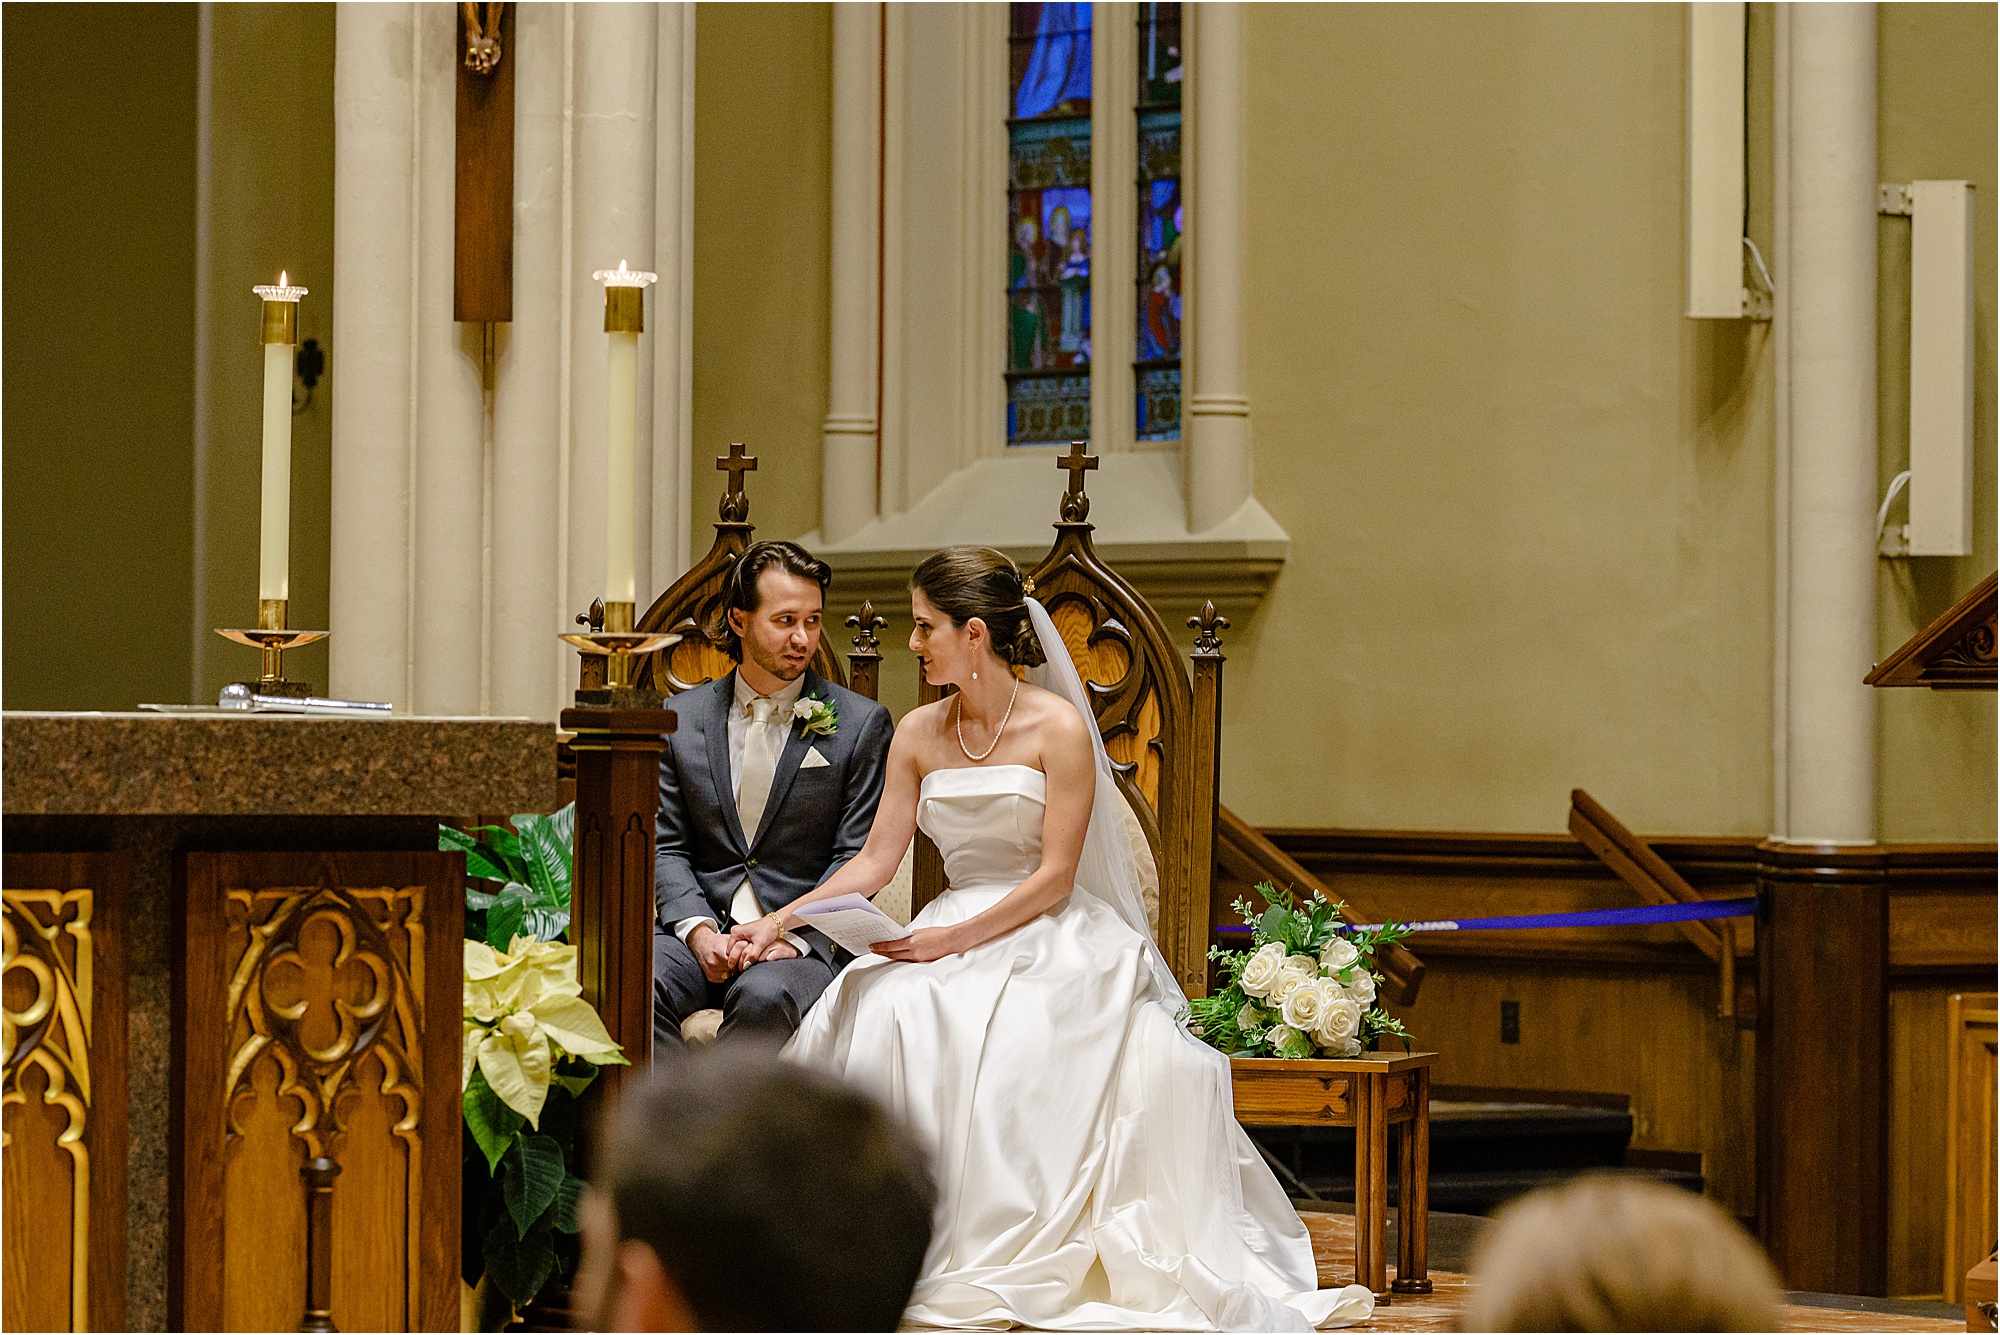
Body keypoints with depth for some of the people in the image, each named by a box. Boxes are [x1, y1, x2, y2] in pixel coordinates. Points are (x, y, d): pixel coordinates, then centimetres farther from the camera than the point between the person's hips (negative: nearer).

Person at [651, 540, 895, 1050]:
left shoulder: (861, 725, 4)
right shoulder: (681, 718, 12)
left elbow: (857, 860, 0)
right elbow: (665, 848, 9)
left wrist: (792, 937, -15)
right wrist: (698, 930, -10)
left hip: (805, 944, -2)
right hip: (698, 934, 2)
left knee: (764, 996, -37)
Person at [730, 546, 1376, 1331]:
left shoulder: (1057, 728, -6)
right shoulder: (918, 735, 10)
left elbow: (1054, 877, -10)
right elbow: (875, 862, 8)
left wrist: (955, 940, -20)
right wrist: (782, 919, -6)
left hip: (1051, 941, -5)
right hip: (951, 937, 5)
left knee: (1004, 1040, -36)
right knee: (875, 1015, -28)